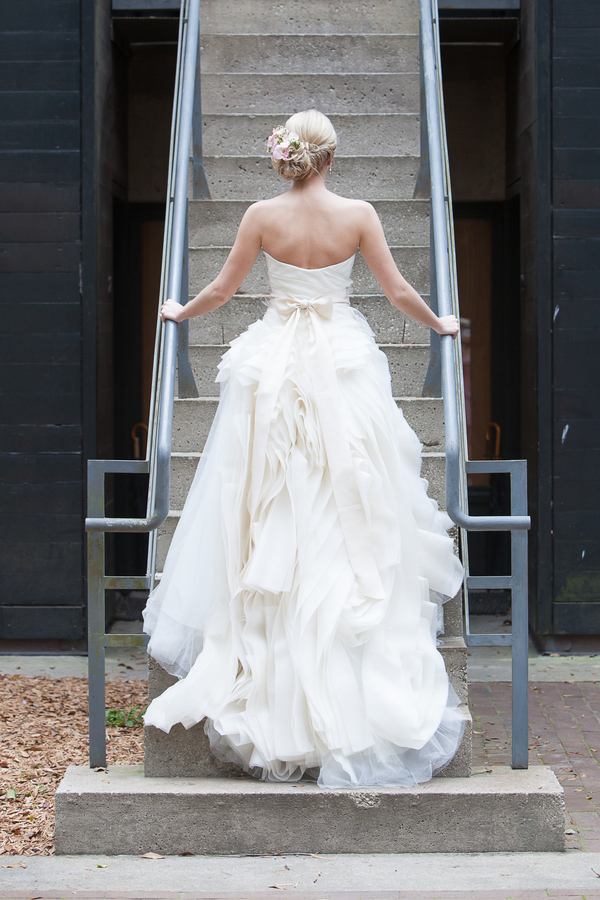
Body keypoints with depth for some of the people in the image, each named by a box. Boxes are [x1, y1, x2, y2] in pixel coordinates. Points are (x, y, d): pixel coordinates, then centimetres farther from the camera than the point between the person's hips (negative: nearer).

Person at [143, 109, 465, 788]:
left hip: (276, 364, 0)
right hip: (344, 365, 0)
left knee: (272, 509, 6)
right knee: (350, 508, 7)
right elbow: (396, 290, 1)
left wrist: (180, 312, 23)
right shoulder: (358, 214, -5)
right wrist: (439, 324, 19)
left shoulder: (263, 216, -5)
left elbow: (223, 288, 3)